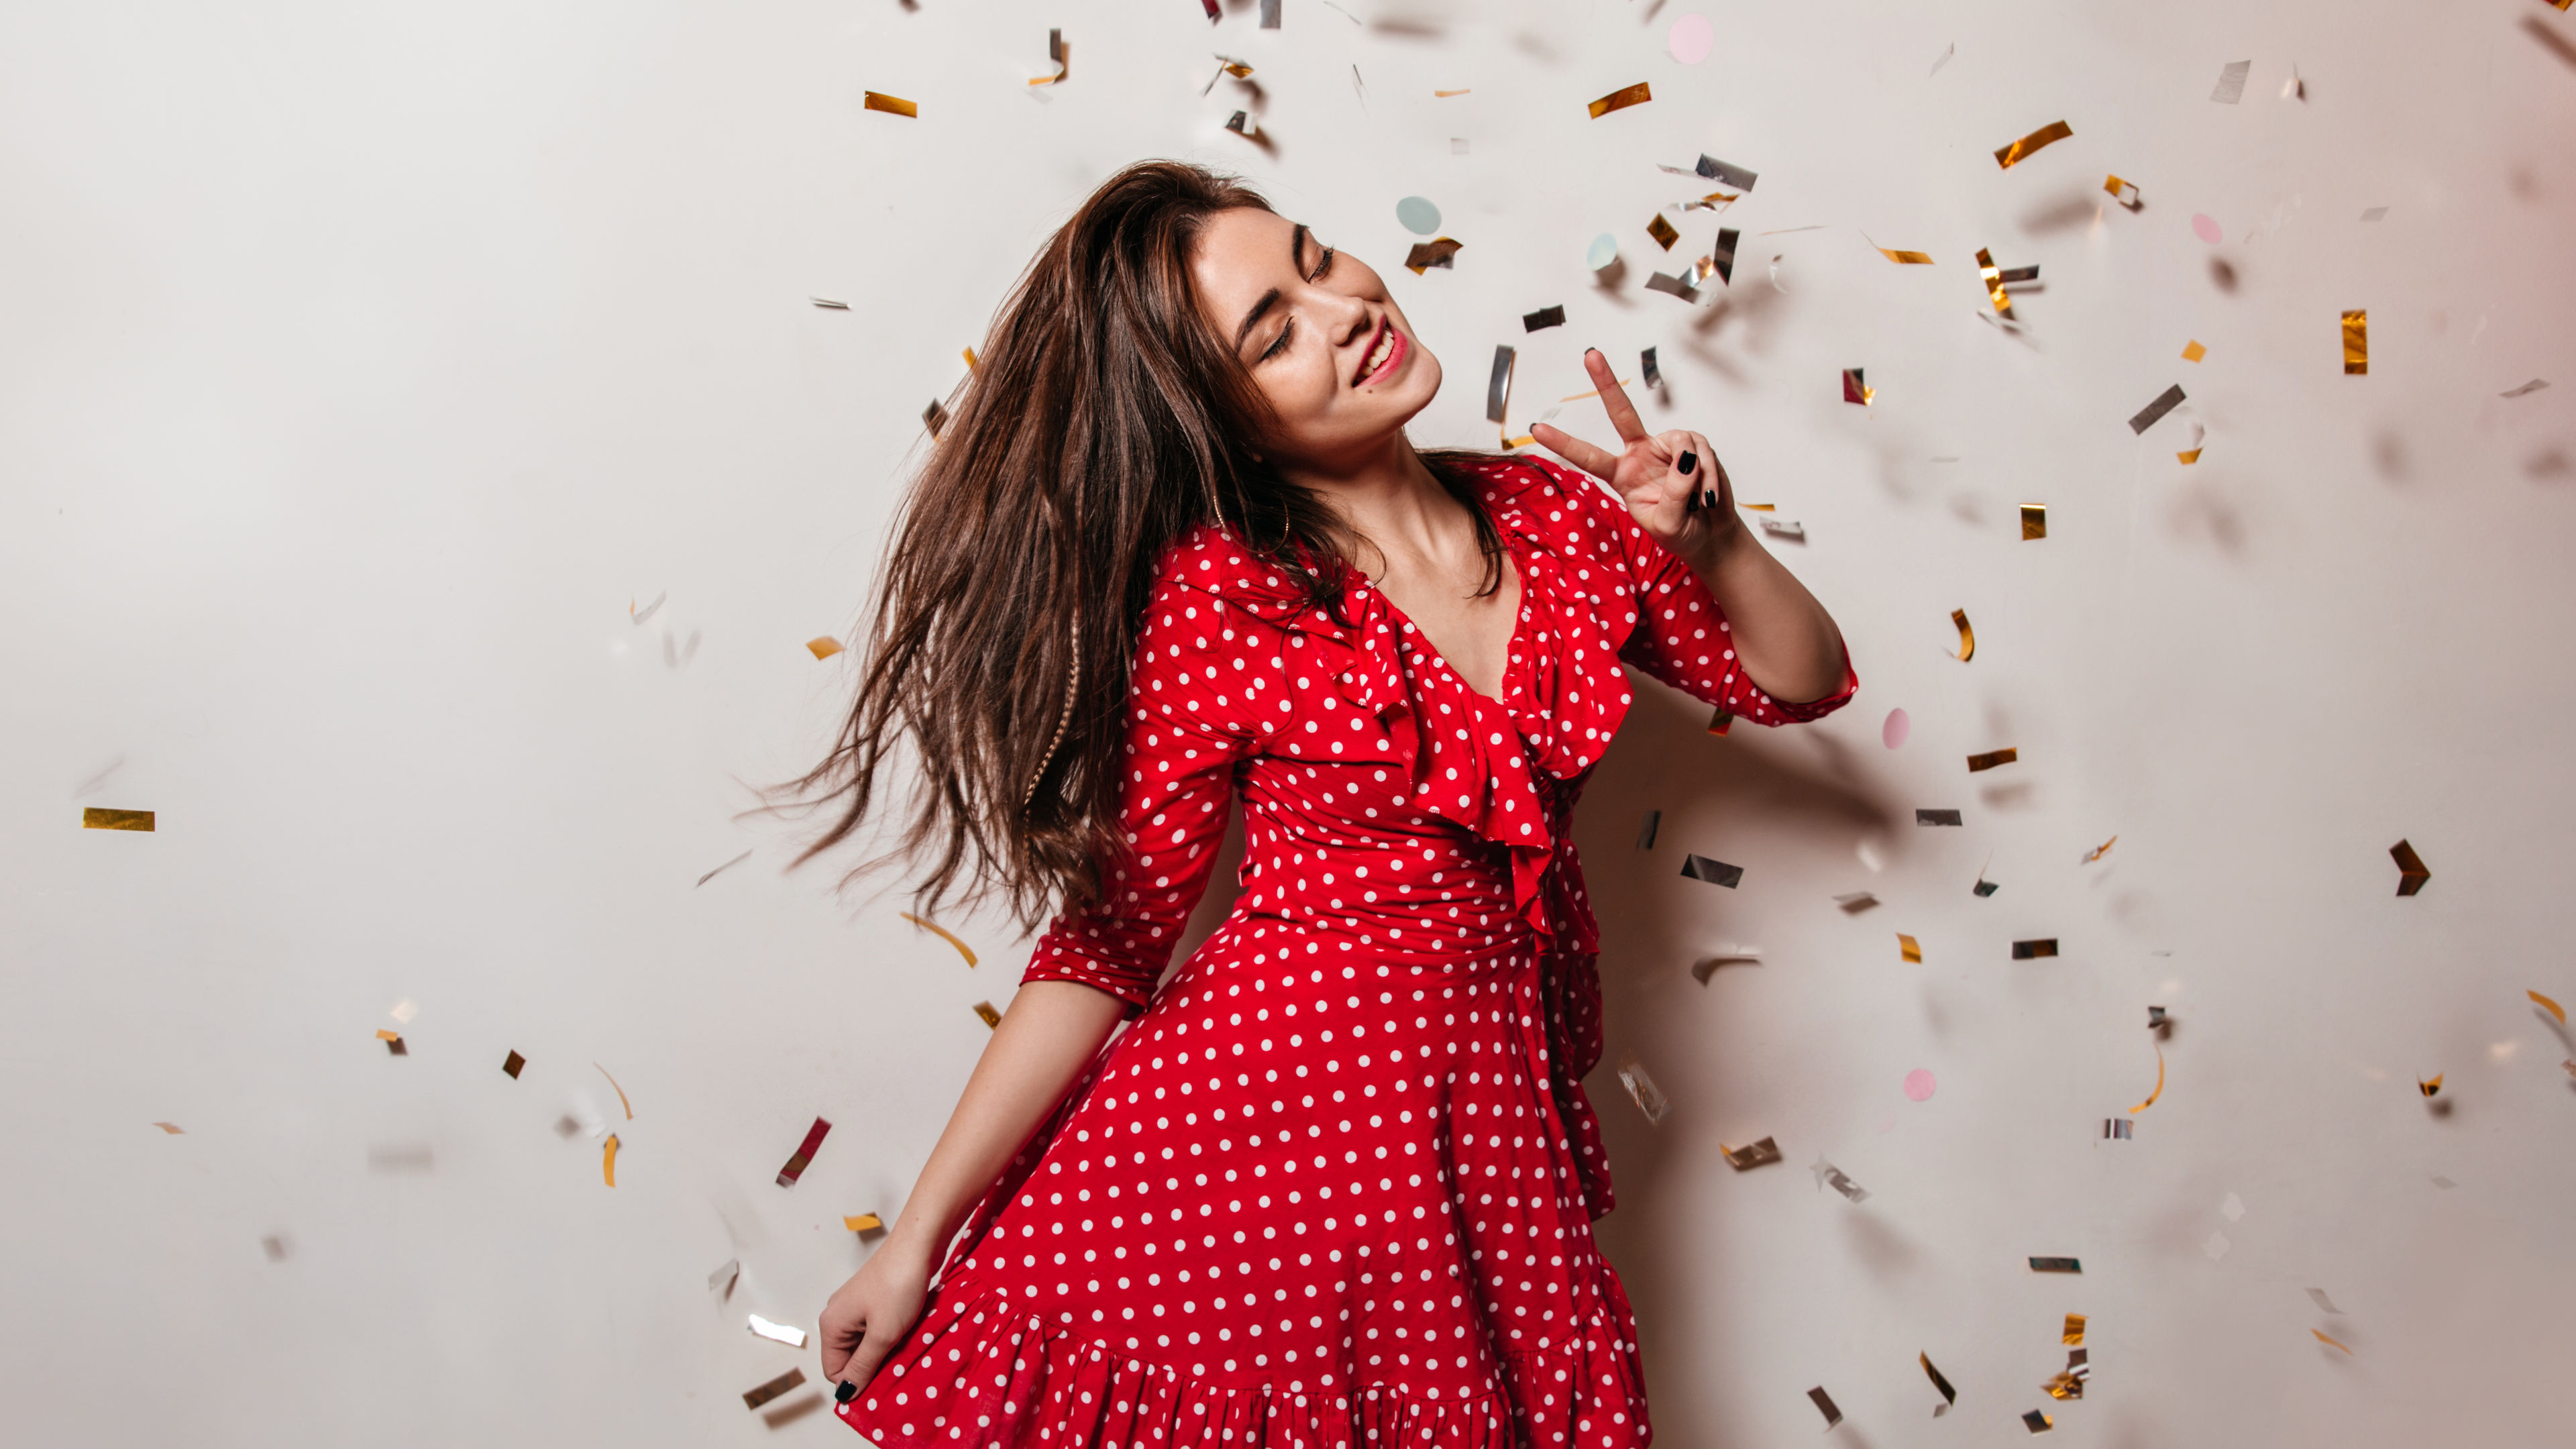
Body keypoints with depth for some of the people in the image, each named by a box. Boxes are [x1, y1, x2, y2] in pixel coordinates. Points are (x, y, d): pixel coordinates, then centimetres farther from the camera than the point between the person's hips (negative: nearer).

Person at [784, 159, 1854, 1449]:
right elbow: (1114, 932, -8)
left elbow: (1799, 683, 11)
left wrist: (1713, 543, -10)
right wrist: (918, 1236, -8)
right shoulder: (1219, 600, -13)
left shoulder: (1558, 514, 1)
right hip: (1272, 1122, -4)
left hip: (1494, 1124, 4)